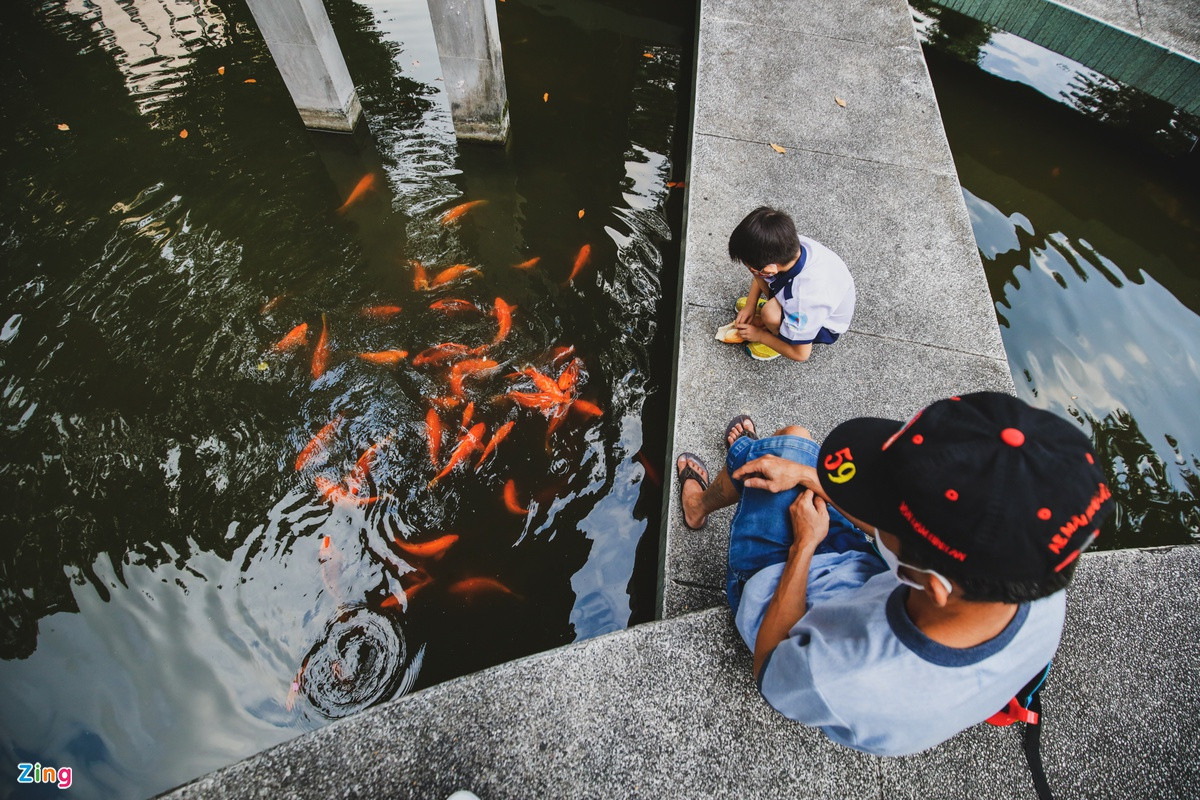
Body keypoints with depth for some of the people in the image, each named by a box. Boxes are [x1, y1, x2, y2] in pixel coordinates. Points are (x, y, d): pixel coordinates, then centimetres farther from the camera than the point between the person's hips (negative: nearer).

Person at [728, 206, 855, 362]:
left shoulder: (804, 300, -44)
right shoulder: (790, 244, -28)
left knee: (770, 313, -37)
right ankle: (777, 304, 11)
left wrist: (760, 335, -17)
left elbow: (801, 354, -28)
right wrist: (750, 305, -5)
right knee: (757, 259, -13)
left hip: (826, 325, -6)